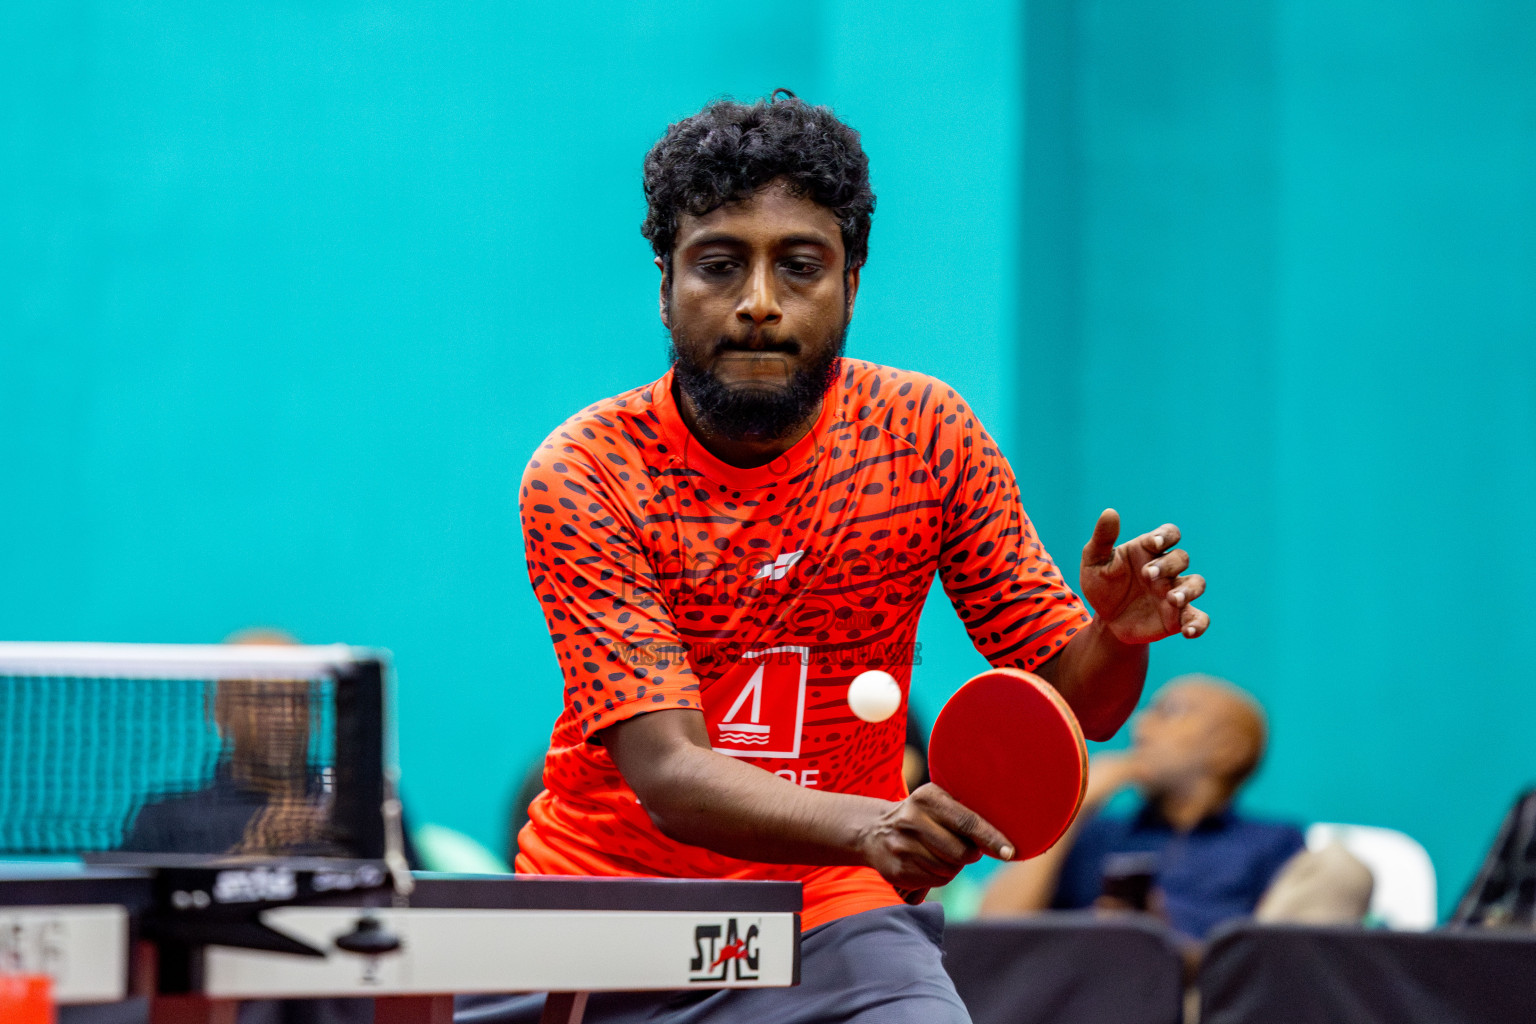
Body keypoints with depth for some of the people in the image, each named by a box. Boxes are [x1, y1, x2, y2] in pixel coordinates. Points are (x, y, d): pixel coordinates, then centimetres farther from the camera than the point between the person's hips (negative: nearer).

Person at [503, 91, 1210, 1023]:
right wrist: (867, 825, -41)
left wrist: (1119, 636, -24)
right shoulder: (583, 474, -15)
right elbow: (670, 775, -23)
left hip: (834, 920, -1)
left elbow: (1072, 702, 0)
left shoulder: (926, 432, -6)